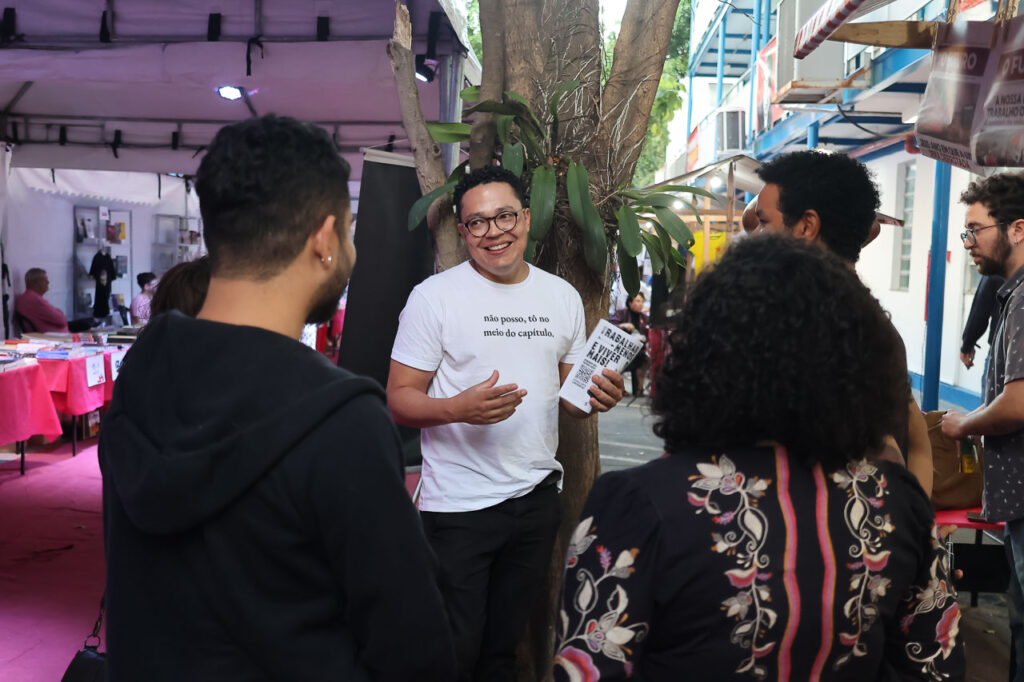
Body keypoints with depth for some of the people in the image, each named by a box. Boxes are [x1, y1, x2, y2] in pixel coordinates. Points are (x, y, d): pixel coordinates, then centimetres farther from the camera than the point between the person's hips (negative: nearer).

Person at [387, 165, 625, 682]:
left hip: (537, 497, 4)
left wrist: (597, 397, -6)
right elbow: (400, 399, -9)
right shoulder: (434, 296, -8)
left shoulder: (563, 296, 7)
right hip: (459, 504, -4)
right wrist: (458, 409, -27)